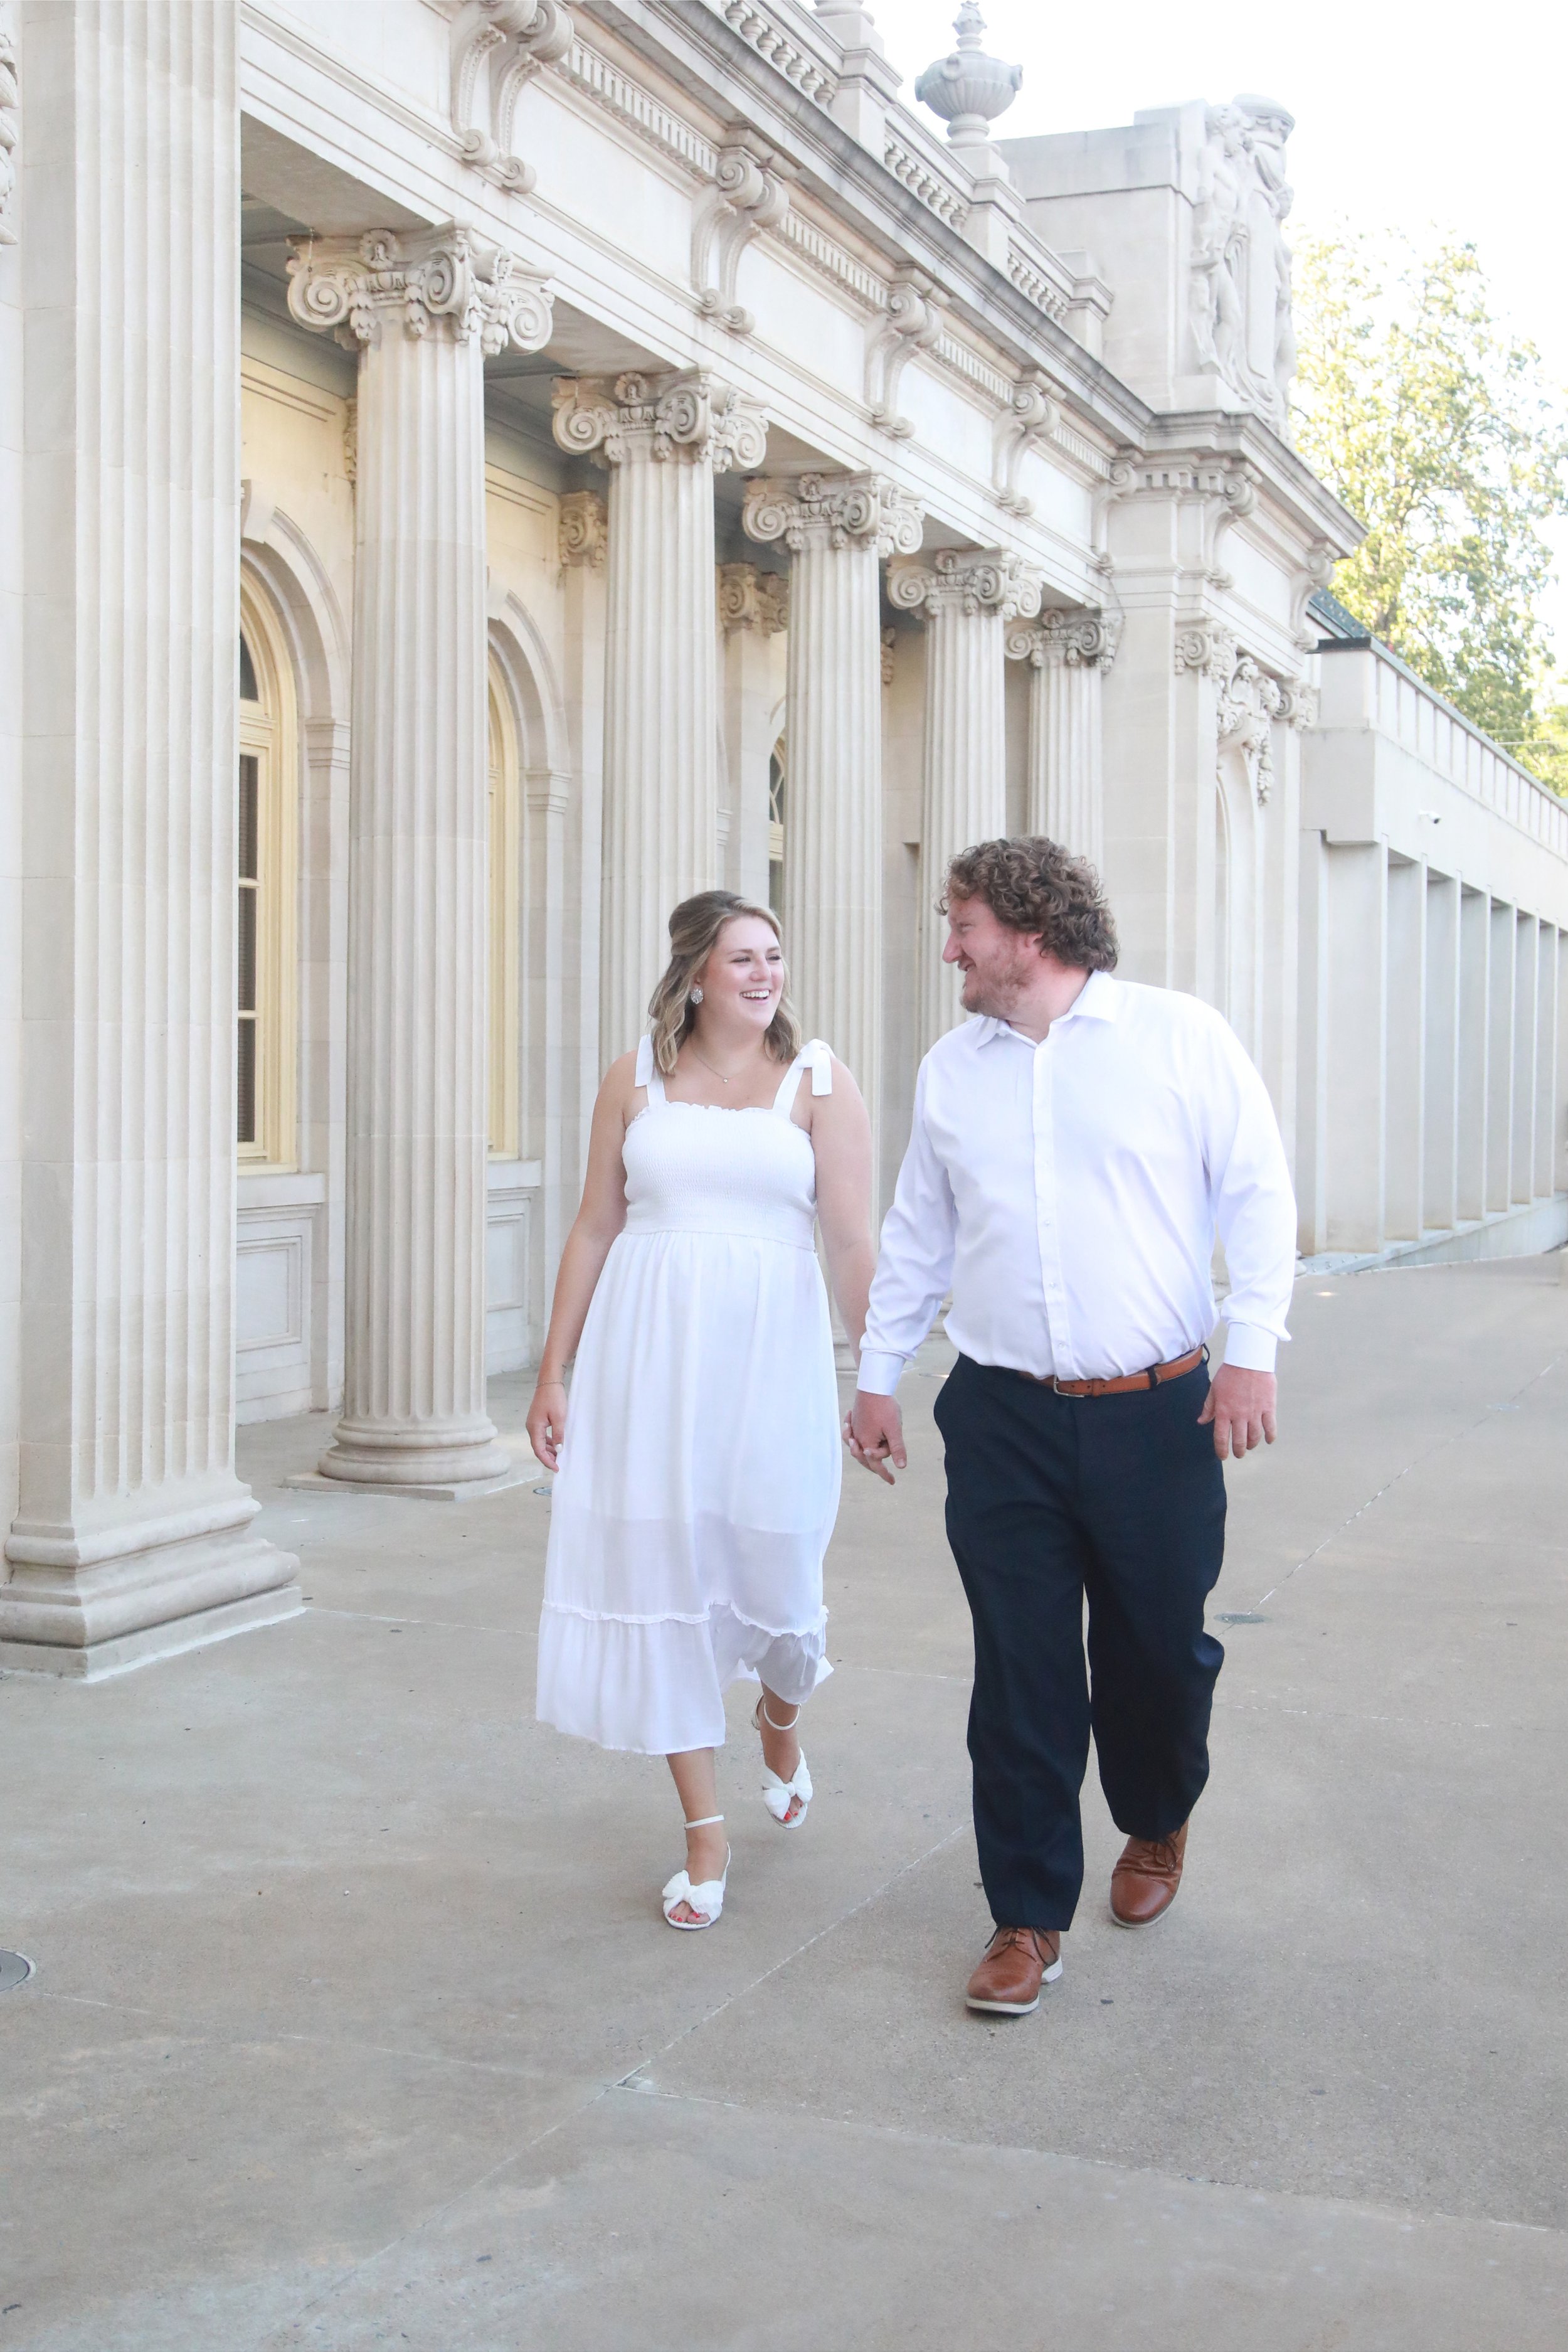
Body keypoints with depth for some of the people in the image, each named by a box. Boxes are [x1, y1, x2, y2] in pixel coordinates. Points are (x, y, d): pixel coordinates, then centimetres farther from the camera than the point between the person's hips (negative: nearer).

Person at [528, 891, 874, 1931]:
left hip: (767, 1349, -2)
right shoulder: (636, 1078, 6)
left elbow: (853, 1243, -3)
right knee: (662, 1570, 2)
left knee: (772, 1562, 4)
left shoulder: (818, 1081, 0)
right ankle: (707, 1834, 15)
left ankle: (782, 1716, 42)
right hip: (647, 1352, 2)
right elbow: (595, 1229, 8)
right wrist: (554, 1373, 6)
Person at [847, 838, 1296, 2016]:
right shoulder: (951, 1068, 10)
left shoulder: (1181, 1035, -2)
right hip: (1004, 1420, 2)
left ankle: (1156, 1826, 40)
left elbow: (1258, 1194, -2)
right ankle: (1030, 1918, 14)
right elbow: (917, 1234, 17)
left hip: (1156, 1414, -2)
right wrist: (878, 1374, 16)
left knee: (1157, 1651, 10)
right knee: (1020, 1674, 1)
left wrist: (1252, 1348, -10)